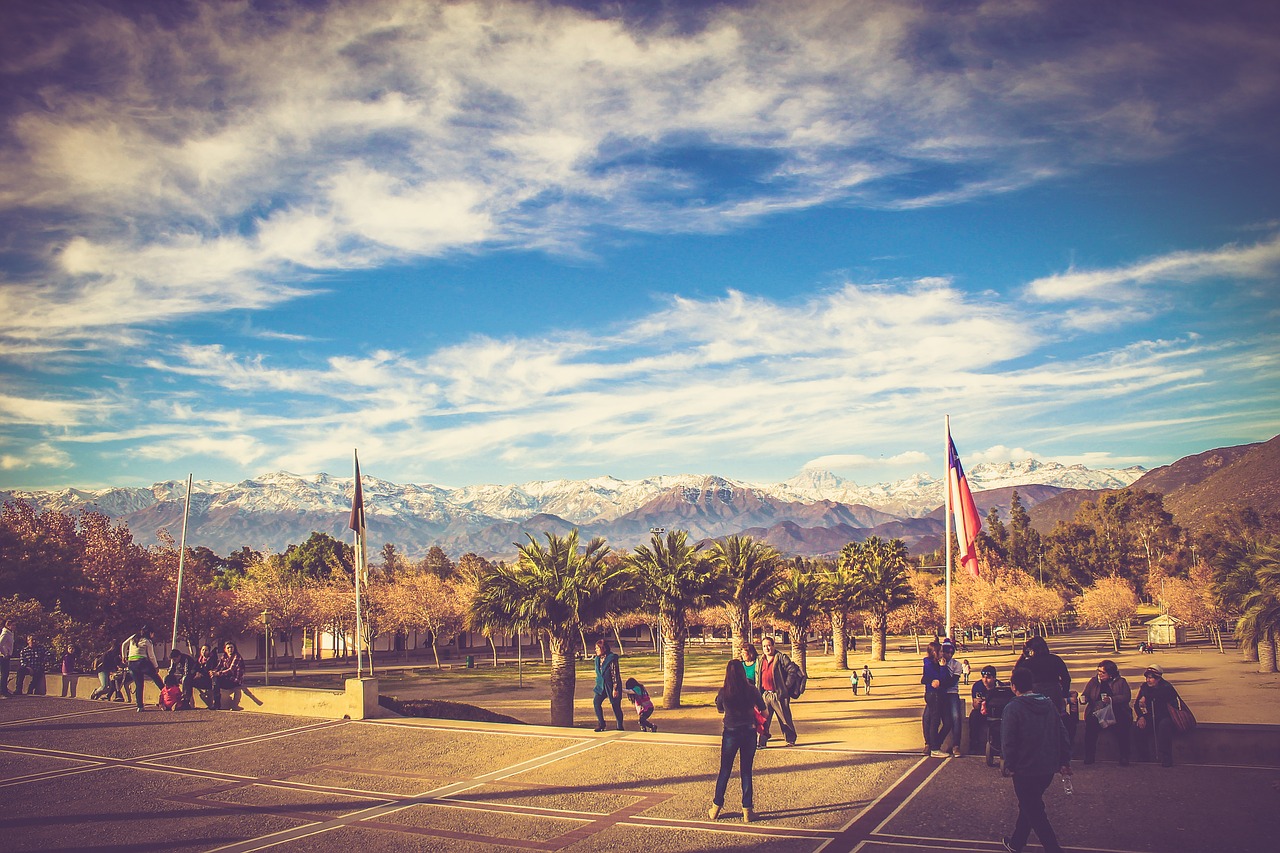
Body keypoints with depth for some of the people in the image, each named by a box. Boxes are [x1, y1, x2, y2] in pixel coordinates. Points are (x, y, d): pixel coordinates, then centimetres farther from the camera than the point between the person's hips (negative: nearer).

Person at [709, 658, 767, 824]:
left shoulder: (723, 692, -8)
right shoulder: (752, 690, -8)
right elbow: (765, 712, 0)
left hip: (730, 733, 0)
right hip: (749, 733, 0)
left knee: (725, 770, 12)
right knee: (746, 771, 10)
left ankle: (716, 807, 19)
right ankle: (747, 810, 14)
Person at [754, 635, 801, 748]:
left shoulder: (781, 658, -7)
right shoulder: (761, 661, 13)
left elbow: (792, 670, -10)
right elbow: (757, 676, 24)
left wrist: (786, 685, -10)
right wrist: (758, 690, 14)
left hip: (779, 694, -5)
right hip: (765, 695, 5)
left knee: (785, 718, 6)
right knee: (763, 719, 3)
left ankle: (791, 740, 21)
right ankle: (762, 742, 8)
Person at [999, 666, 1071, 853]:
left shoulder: (1012, 709, -16)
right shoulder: (1049, 704, 3)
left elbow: (1008, 741, -17)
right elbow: (1062, 733, 7)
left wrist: (1008, 765, -4)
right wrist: (1064, 761, 14)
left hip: (1025, 769, -7)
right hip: (1048, 768, 7)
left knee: (1034, 812, 6)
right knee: (1029, 805, 21)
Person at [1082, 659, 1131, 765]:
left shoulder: (1120, 682, 8)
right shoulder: (1094, 681, 16)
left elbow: (1127, 697, -4)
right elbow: (1086, 695, 13)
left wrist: (1111, 700, -19)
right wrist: (1083, 699, -12)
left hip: (1116, 714, -1)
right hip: (1097, 712, 1)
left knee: (1122, 726, -32)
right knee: (1091, 723, -29)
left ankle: (1124, 757, -16)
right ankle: (1089, 756, -19)